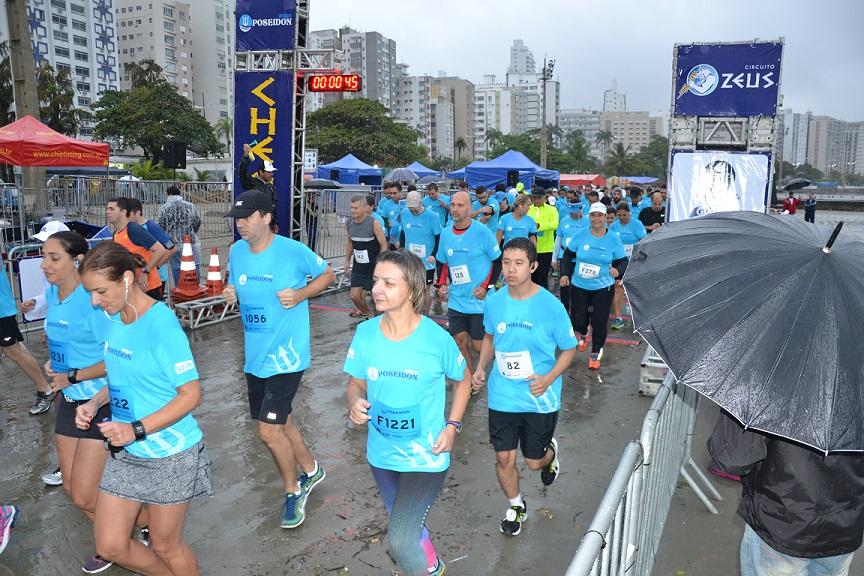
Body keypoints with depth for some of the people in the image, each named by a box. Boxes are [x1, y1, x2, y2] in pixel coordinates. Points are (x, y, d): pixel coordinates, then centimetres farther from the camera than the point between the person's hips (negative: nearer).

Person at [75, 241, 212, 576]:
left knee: (165, 546, 12)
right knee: (109, 546, 15)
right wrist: (94, 403, -3)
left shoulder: (161, 324, -23)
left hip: (170, 456, -7)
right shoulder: (115, 317, 0)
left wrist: (136, 430, -26)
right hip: (125, 453, 7)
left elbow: (191, 394, -21)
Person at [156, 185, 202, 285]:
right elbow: (198, 223, 5)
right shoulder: (190, 206, 0)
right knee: (195, 266, 8)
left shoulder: (163, 208, -3)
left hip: (173, 243, 0)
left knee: (176, 267, 8)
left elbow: (159, 226, -2)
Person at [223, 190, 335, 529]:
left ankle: (293, 491, 20)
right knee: (280, 423, 19)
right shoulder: (236, 251, 3)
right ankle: (311, 470, 44)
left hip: (286, 355, -7)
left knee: (269, 431, -7)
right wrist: (230, 295, -5)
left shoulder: (293, 251, -15)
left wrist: (301, 294, -18)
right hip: (255, 355, 7)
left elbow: (326, 275, -2)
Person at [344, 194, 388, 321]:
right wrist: (347, 260, 14)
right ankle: (364, 312, 34)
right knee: (355, 296, 6)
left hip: (374, 266, -5)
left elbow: (384, 245, -12)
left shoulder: (374, 223, -17)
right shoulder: (349, 223, 0)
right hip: (358, 265, 5)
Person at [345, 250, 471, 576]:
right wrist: (355, 403, -19)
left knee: (400, 541, -13)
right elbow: (356, 382, 2)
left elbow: (463, 380, -2)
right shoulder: (365, 333, -12)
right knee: (406, 524, 26)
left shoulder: (436, 338, -20)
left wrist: (452, 426, -10)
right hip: (382, 453, 5)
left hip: (426, 456, -4)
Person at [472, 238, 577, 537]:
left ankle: (550, 452, 49)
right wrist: (481, 367, -1)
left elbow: (569, 349, -6)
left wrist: (549, 378, -21)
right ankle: (516, 506, 38)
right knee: (504, 458, 8)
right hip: (502, 396, 3)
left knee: (534, 462, 11)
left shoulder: (551, 305, -17)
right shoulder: (494, 302, -5)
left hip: (540, 399, -2)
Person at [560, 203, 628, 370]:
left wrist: (618, 270, -23)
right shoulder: (580, 235, -6)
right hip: (579, 286, 1)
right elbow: (568, 255, 4)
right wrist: (565, 274, -5)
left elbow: (623, 261, -1)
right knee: (577, 321, 3)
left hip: (603, 288, -1)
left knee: (599, 322, 2)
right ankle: (583, 334, 42)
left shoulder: (613, 239, -6)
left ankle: (596, 353, 26)